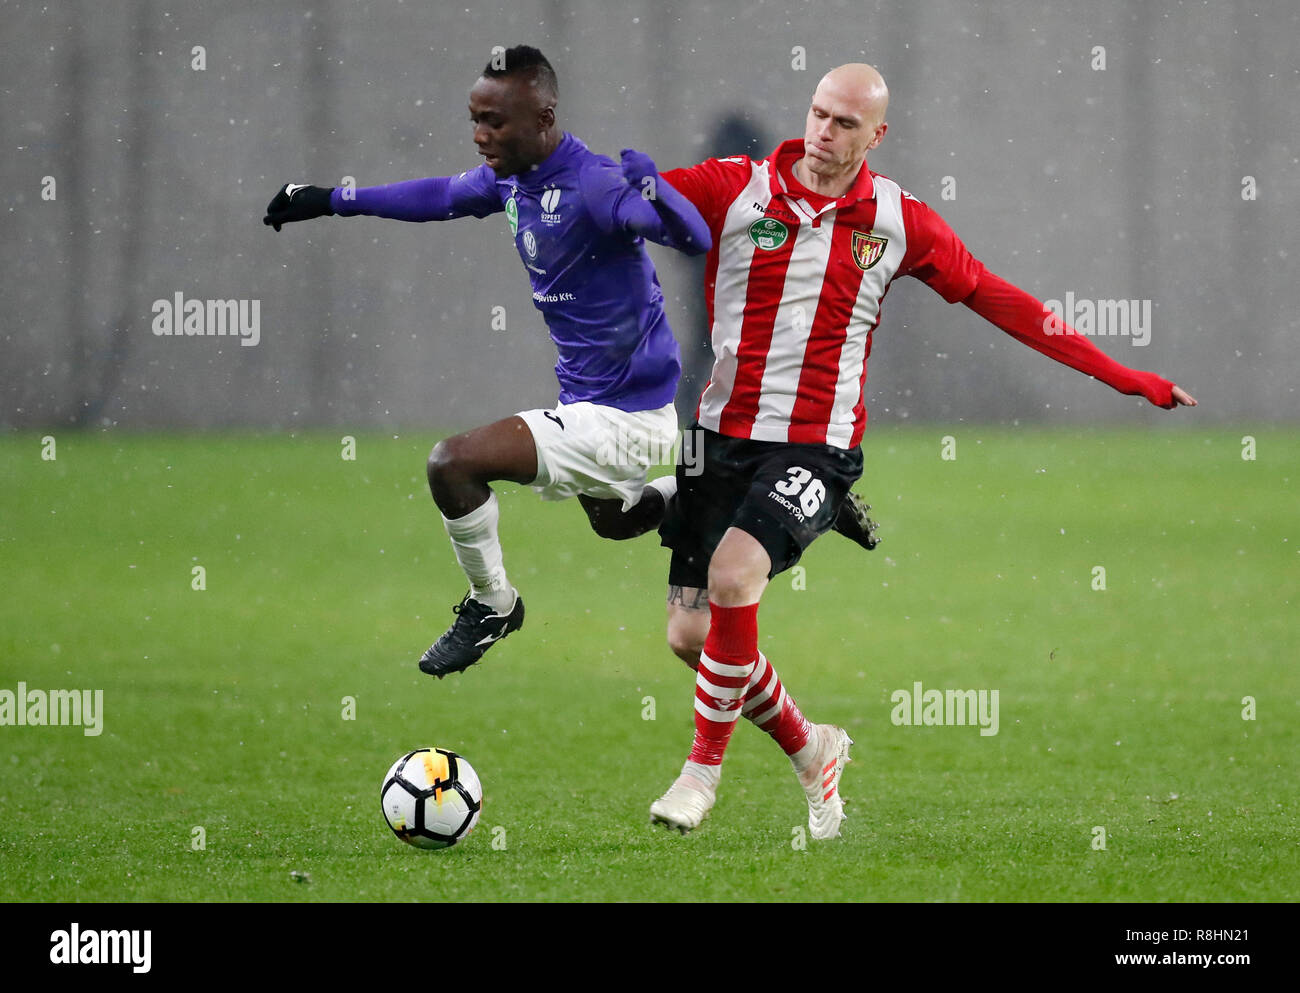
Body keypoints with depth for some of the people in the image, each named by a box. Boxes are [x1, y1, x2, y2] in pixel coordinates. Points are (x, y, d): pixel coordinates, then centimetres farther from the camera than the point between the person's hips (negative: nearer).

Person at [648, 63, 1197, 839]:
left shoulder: (898, 221, 2)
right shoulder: (734, 188, -1)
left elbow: (1000, 302, 9)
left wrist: (1125, 377, 8)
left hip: (818, 449, -2)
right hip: (724, 434, 2)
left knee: (733, 574, -27)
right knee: (690, 632, 0)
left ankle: (704, 767, -9)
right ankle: (809, 748, 27)